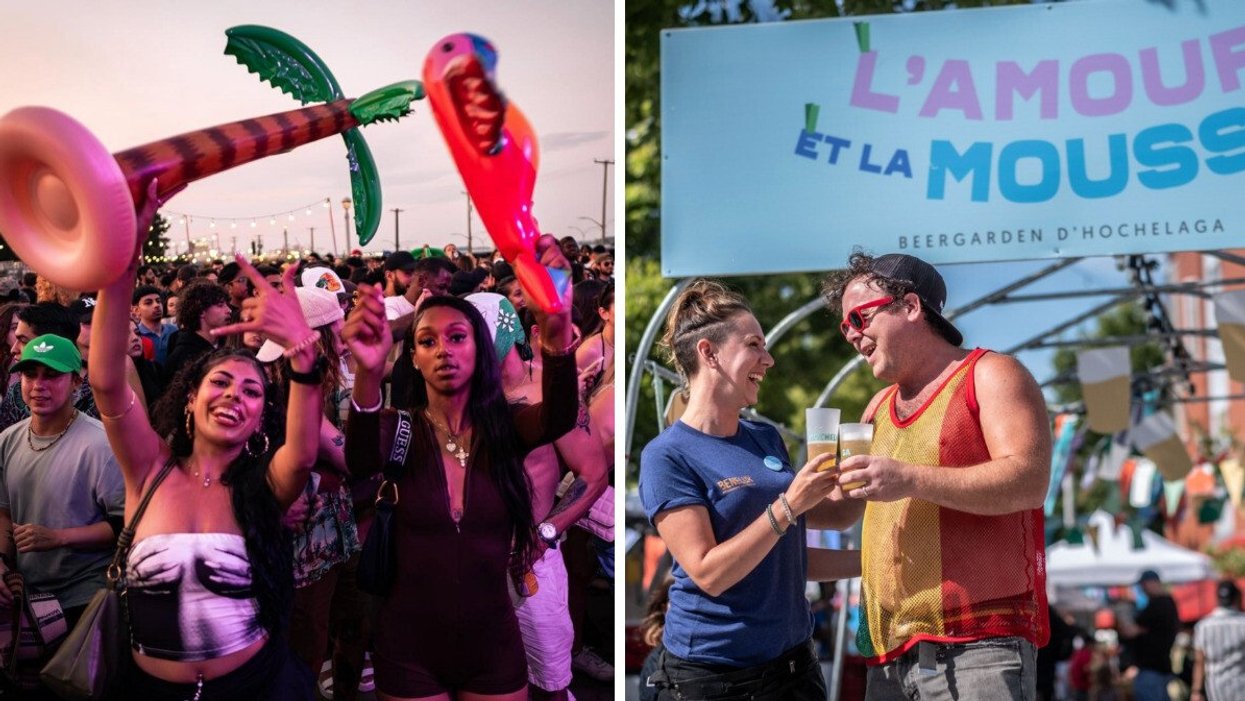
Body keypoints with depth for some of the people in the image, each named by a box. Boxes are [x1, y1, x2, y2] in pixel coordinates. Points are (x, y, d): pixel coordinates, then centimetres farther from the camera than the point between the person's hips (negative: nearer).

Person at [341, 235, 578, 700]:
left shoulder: (506, 428, -3)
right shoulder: (399, 429, -6)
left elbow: (560, 419, -25)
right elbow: (362, 462, -29)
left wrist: (557, 335, -46)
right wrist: (368, 372, -49)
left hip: (493, 647, 1)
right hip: (408, 650, -1)